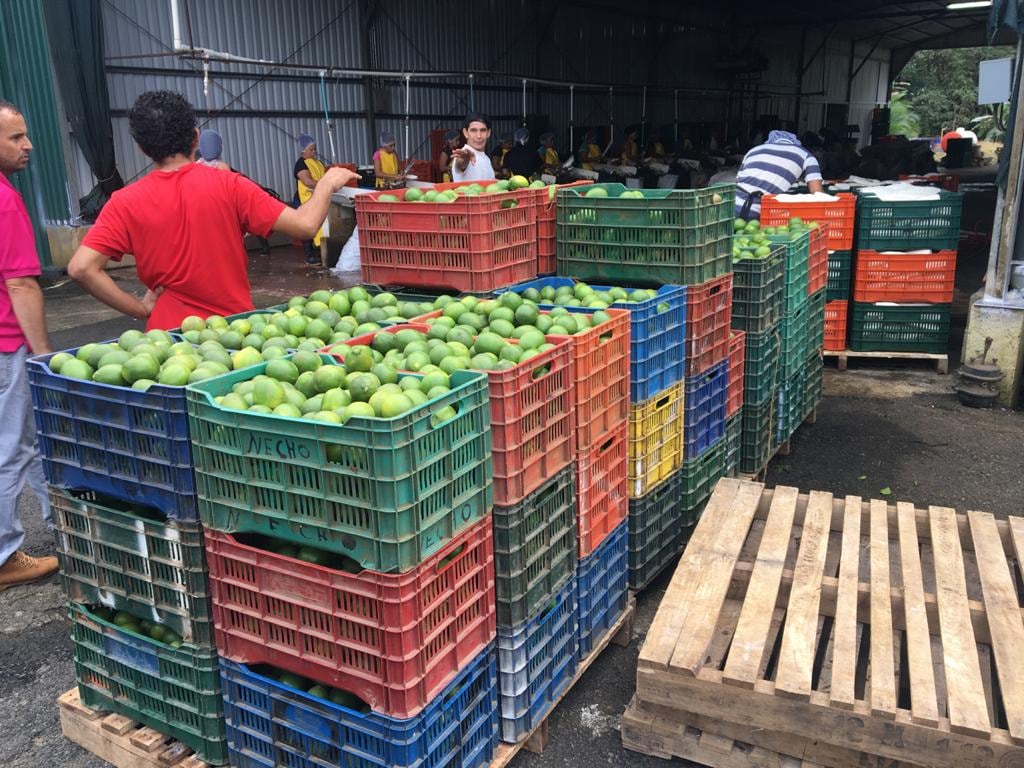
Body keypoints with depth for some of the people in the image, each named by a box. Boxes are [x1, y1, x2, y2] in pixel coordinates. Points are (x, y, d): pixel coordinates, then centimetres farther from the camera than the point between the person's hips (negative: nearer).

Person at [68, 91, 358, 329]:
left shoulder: (125, 203, -6)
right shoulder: (228, 186, -9)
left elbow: (81, 268, -15)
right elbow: (305, 225, -9)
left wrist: (141, 309, -5)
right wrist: (326, 184, 9)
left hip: (170, 331, 1)